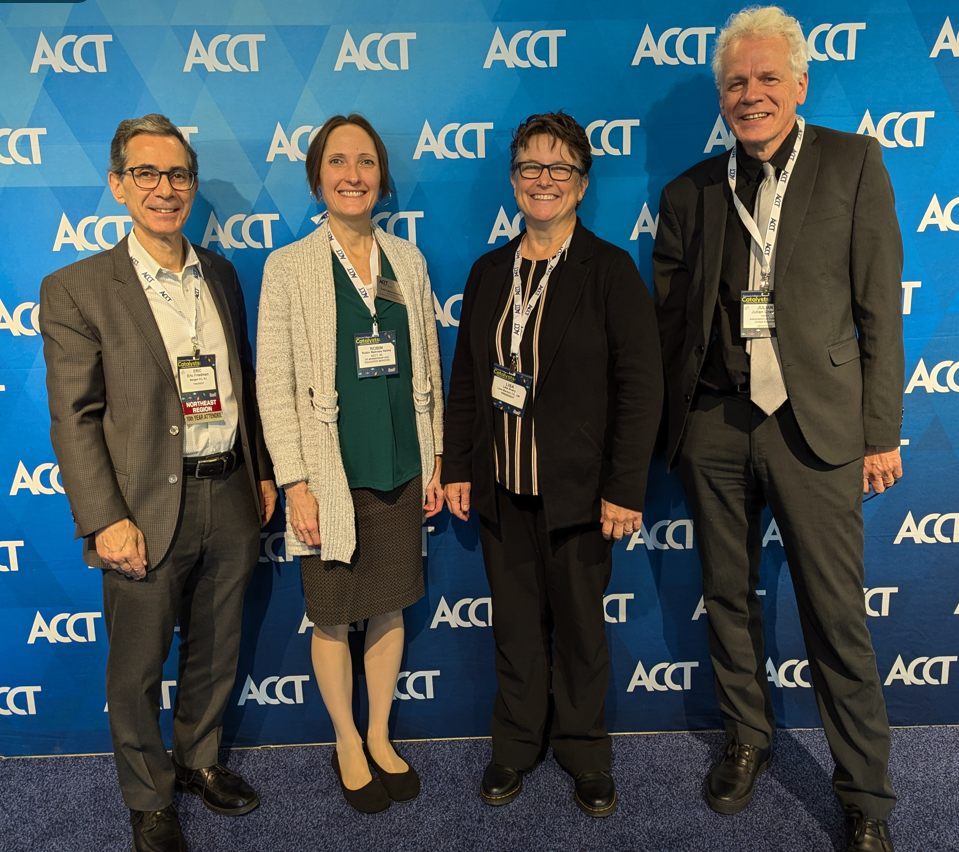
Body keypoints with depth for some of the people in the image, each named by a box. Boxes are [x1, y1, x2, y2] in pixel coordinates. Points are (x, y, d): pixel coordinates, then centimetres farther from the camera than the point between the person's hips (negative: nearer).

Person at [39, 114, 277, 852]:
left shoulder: (221, 274, 9)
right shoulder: (77, 289, -7)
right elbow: (73, 419, -9)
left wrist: (263, 472, 12)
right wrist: (105, 521, -14)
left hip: (231, 497, 5)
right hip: (148, 510, -4)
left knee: (217, 651, 20)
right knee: (138, 668, 12)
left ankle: (199, 759, 44)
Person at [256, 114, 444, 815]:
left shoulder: (407, 260, 6)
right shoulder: (288, 268, -5)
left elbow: (429, 367, 9)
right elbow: (274, 383, -7)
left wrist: (437, 459, 8)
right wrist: (296, 483, -11)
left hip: (402, 470, 3)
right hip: (330, 477, -3)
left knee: (390, 607, 15)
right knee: (333, 618, 10)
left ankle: (380, 737, 37)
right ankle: (348, 745, 34)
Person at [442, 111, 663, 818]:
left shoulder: (611, 270, -6)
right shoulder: (489, 272, 8)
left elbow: (640, 385, -9)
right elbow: (466, 377, 11)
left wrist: (624, 488, -13)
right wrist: (456, 468, 7)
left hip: (577, 489, -3)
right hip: (502, 488, 4)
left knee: (580, 622, 12)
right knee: (515, 621, 14)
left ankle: (583, 749, 33)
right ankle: (517, 743, 34)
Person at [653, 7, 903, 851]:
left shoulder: (853, 162, 3)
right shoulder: (689, 193, 9)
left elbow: (879, 305, -1)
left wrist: (881, 431, -4)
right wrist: (666, 429, 8)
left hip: (813, 423, -3)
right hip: (713, 425, 3)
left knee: (837, 616, 3)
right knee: (729, 597, 14)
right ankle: (748, 739, 36)